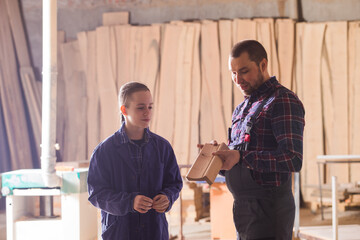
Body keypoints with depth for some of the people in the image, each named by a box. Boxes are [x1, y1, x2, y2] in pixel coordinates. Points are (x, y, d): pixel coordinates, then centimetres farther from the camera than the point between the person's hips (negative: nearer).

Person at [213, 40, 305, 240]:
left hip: (268, 208, -8)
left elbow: (293, 159, -19)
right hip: (242, 208, 8)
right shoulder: (241, 109, 19)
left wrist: (242, 157, -22)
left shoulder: (283, 101, -9)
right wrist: (220, 155, 1)